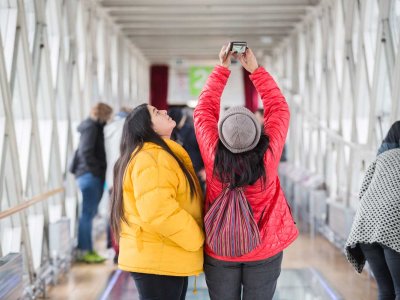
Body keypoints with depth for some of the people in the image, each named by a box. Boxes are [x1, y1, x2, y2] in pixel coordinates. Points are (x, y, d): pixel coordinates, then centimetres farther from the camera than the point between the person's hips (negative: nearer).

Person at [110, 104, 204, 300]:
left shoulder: (159, 155, 17)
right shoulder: (151, 157, -18)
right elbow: (158, 211, -29)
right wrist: (196, 239, -17)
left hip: (167, 258, 10)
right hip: (157, 261, -10)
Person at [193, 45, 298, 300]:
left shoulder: (214, 158, -21)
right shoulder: (268, 157, -22)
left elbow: (204, 110, -6)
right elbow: (279, 109, -8)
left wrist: (222, 68, -3)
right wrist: (256, 70, -5)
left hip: (219, 254, 0)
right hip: (265, 253, 0)